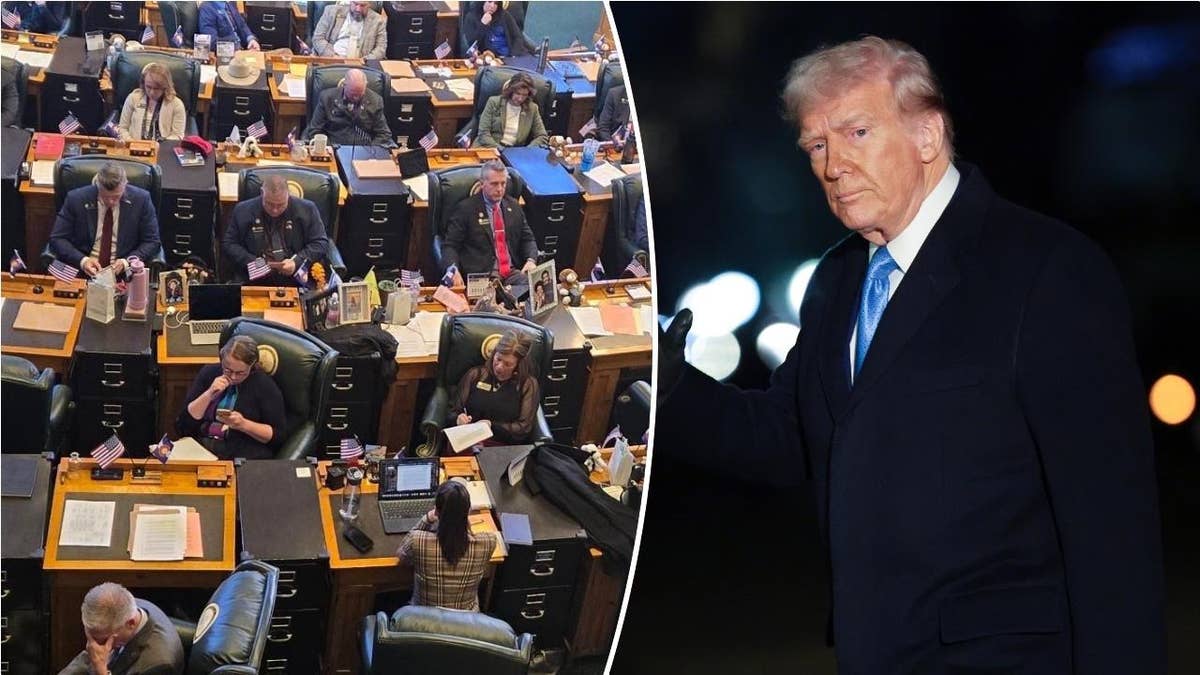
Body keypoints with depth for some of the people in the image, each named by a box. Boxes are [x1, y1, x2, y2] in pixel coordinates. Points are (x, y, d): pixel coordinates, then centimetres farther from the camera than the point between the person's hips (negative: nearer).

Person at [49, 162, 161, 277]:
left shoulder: (141, 199, -6)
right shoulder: (75, 199, -6)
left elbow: (151, 242, 0)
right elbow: (57, 239, -2)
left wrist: (126, 262, -17)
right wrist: (82, 260, -18)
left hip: (123, 272, -1)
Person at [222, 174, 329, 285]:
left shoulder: (306, 210, 7)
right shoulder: (243, 211, 9)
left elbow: (321, 243, 7)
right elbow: (227, 244, 12)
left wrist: (297, 262, -9)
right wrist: (252, 262, -5)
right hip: (253, 281, 0)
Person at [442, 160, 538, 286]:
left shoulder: (513, 207, 19)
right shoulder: (466, 208, 3)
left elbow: (528, 239, 22)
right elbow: (449, 246, 0)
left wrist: (531, 260, -1)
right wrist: (453, 270, -21)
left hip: (513, 272, 5)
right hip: (481, 275, -5)